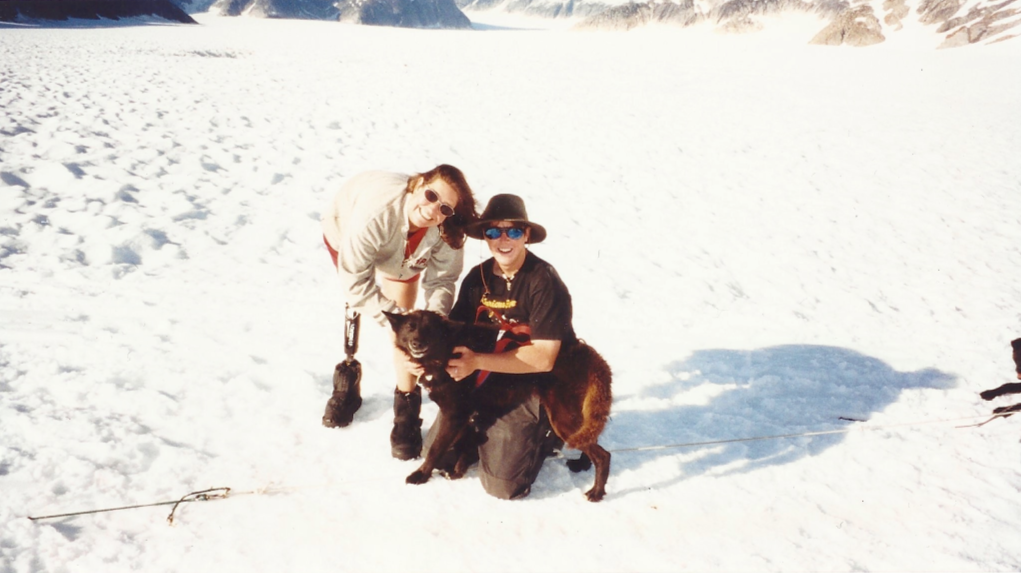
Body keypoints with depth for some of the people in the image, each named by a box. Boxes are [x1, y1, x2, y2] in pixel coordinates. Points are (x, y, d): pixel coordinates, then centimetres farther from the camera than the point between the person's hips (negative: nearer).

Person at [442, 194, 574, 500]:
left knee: (502, 483, -10)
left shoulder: (544, 282, -21)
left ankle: (545, 433, 15)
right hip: (491, 381, 6)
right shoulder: (477, 278, -2)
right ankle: (492, 428, 27)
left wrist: (477, 362, -29)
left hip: (538, 386, -6)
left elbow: (543, 358, -25)